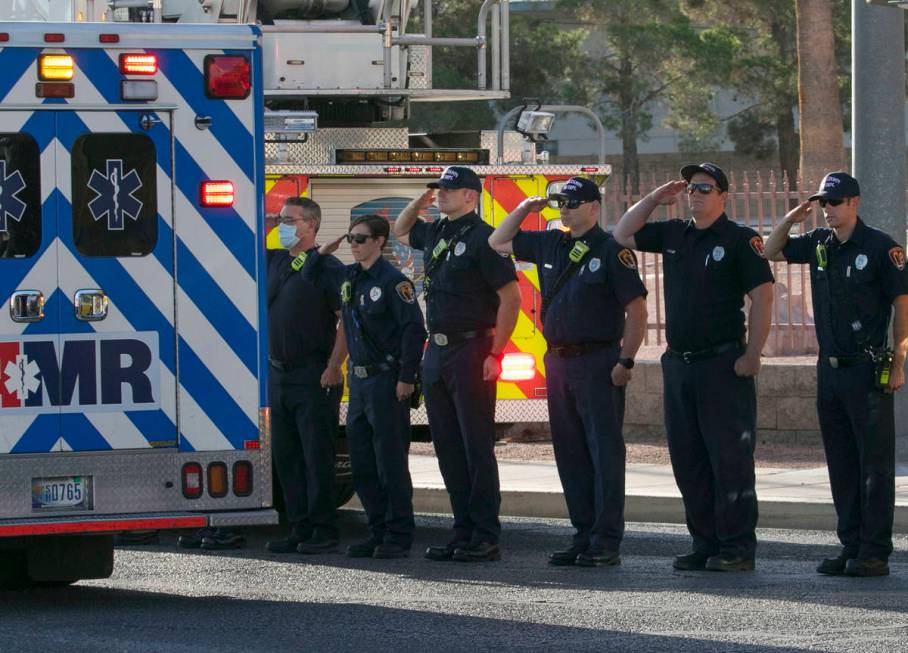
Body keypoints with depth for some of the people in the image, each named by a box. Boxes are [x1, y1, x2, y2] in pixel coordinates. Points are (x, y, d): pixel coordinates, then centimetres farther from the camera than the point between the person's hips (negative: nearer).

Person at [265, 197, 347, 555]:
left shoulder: (327, 267, -8)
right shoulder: (273, 262, 13)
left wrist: (334, 367, -18)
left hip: (314, 376, -7)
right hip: (278, 374, 8)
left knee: (317, 454, -5)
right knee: (286, 455, 9)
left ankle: (324, 531, -1)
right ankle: (299, 529, 14)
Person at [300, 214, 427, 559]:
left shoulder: (393, 281, -11)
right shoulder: (346, 278, 12)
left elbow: (414, 329, -15)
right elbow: (309, 275, 28)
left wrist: (406, 378, -18)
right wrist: (322, 252, 8)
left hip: (386, 380, -8)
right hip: (358, 379, 8)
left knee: (390, 462, -5)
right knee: (361, 463, 9)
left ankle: (399, 536, 0)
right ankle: (378, 532, 16)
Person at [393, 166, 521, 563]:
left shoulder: (481, 237, -11)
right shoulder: (435, 234, 14)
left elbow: (510, 296, -14)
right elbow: (400, 232, 36)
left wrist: (496, 354, -17)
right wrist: (419, 203, 16)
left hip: (470, 351, -8)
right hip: (436, 352, 8)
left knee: (477, 447, -5)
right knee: (447, 447, 9)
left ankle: (485, 539, -3)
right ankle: (463, 533, 14)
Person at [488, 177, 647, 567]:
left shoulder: (611, 251, -6)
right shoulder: (550, 246, 13)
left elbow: (636, 310, -9)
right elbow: (498, 243, 25)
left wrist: (625, 362, -15)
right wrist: (524, 209, 11)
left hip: (598, 363, -7)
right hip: (558, 360, 7)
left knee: (605, 451, -6)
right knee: (570, 453, 9)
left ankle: (606, 542, -7)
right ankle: (583, 537, 14)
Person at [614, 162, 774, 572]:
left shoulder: (740, 239, -5)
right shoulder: (673, 235, 14)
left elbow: (762, 296, -9)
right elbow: (623, 235, 21)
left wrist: (752, 354, -15)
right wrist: (655, 198, 12)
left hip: (723, 364, -7)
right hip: (679, 364, 7)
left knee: (730, 458, -7)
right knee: (687, 459, 8)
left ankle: (737, 548, -5)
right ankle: (705, 543, 14)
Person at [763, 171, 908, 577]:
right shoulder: (819, 243, 11)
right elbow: (770, 253, 23)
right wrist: (790, 220, 4)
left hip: (868, 371, -7)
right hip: (830, 371, 7)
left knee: (875, 464, -4)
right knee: (841, 466, 9)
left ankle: (875, 554, -3)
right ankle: (851, 547, 14)